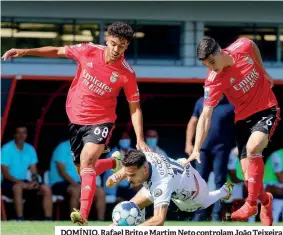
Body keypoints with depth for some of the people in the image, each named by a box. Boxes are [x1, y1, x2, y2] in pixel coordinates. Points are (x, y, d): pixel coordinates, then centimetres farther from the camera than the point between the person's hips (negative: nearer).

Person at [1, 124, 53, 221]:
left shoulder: (30, 149, 7)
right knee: (18, 187, -39)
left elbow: (34, 171, 8)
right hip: (9, 183, -6)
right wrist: (21, 182, -28)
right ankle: (20, 221, -40)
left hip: (24, 182, 6)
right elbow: (5, 173, -16)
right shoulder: (6, 149, -11)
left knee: (46, 188, -14)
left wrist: (34, 181, -16)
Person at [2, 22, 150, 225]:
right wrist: (24, 52, 0)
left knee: (87, 161, -27)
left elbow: (135, 107, -6)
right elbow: (57, 51, 5)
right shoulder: (89, 51, -10)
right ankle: (115, 163, 46)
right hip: (75, 119, 4)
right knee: (85, 169, 13)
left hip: (100, 121, -4)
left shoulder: (127, 73, -15)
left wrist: (140, 139, -13)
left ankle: (83, 215, -38)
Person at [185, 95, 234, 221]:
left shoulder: (231, 105, -3)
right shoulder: (201, 102, 7)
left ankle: (217, 214, 2)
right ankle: (200, 213, 9)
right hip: (203, 148, 3)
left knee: (219, 181, -1)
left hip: (221, 149, -3)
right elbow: (193, 123, 12)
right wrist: (189, 143, 6)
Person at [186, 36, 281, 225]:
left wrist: (263, 71, 12)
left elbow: (253, 46, 10)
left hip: (267, 110, -1)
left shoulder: (242, 47, -17)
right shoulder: (213, 82, -21)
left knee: (253, 147, -29)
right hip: (243, 118, 1)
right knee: (248, 171, -5)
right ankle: (265, 200, 29)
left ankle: (252, 203, -18)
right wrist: (197, 149, -32)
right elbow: (205, 116, -23)